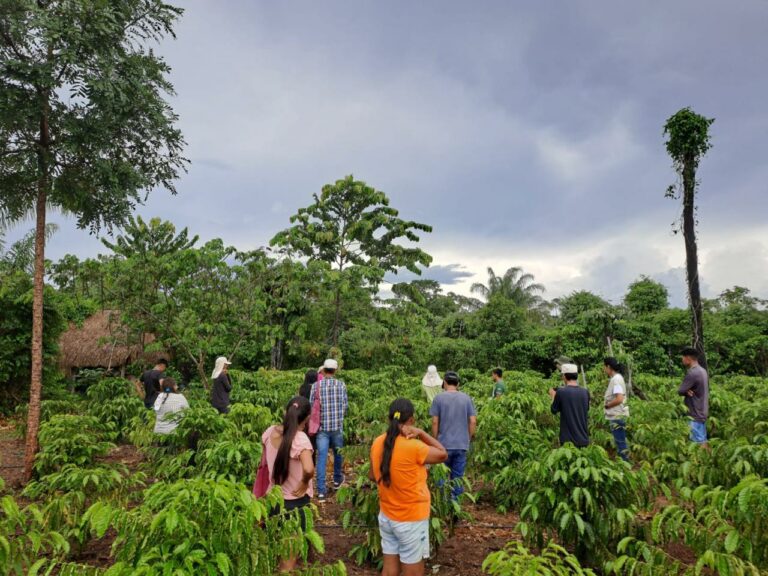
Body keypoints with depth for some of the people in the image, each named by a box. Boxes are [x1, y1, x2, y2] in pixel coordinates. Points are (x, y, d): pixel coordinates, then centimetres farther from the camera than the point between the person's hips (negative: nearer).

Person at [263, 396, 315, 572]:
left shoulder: (270, 432, -7)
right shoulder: (300, 438, -26)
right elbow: (309, 469, -41)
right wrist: (304, 483, -21)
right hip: (295, 501, -6)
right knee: (290, 554, 13)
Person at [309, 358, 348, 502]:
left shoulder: (316, 385, -6)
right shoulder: (341, 385, -5)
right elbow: (345, 406, 0)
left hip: (322, 426, -1)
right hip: (337, 426, 1)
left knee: (322, 458, 2)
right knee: (338, 453, 22)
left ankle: (321, 491, -1)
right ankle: (337, 480, 39)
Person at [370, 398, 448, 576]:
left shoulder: (378, 443, -5)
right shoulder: (413, 447, -25)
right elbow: (443, 455, -10)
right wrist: (421, 433, -13)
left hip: (386, 516, 6)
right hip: (411, 520, -6)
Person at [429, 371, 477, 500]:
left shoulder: (439, 398, -6)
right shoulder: (466, 398, 1)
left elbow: (435, 422, -7)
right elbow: (473, 421, 0)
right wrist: (469, 439, 12)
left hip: (444, 444, -2)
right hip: (462, 445, 2)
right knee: (458, 477, 10)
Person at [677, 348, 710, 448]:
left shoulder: (692, 373, -21)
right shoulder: (703, 371, 9)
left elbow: (680, 391, -19)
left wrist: (686, 391, 0)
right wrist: (688, 390, -5)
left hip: (695, 414, -9)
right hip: (702, 412, 9)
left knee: (699, 443, -4)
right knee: (703, 441, 14)